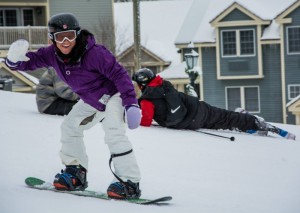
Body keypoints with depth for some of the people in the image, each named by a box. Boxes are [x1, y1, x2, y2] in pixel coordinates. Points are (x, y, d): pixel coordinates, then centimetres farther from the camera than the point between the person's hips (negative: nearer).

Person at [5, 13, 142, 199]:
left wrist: (131, 104, -37)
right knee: (70, 127, 10)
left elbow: (119, 75, -30)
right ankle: (76, 175, 23)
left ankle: (129, 183, -27)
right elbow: (30, 61, -9)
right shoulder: (53, 55, -13)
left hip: (113, 95, -8)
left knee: (114, 133, -27)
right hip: (91, 101, 8)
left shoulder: (94, 53, -33)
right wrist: (14, 59, -35)